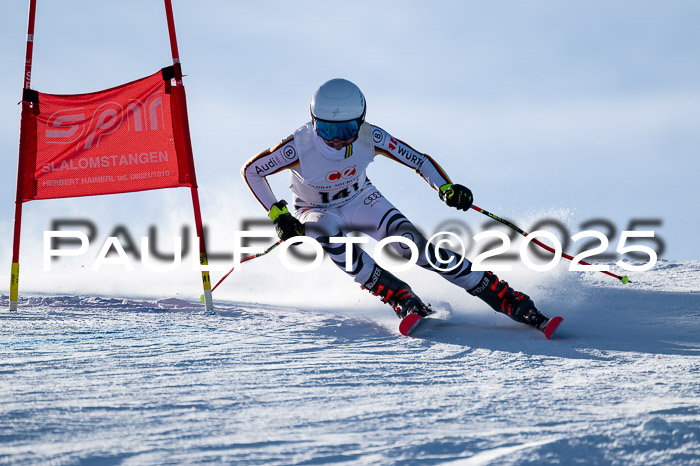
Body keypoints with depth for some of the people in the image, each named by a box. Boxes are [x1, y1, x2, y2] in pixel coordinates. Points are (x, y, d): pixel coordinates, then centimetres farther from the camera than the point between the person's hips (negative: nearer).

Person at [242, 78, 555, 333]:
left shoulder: (369, 137, -24)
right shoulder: (300, 147, -30)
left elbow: (418, 160, -15)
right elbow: (251, 171, -17)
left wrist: (446, 188, -33)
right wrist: (278, 215, -23)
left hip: (360, 201, 1)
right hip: (317, 212, -1)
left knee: (410, 242, -24)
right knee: (327, 231, -40)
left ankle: (510, 301, -24)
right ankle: (399, 297, -34)